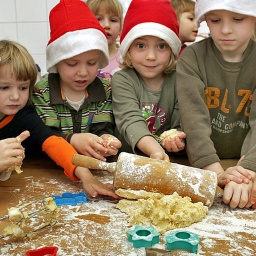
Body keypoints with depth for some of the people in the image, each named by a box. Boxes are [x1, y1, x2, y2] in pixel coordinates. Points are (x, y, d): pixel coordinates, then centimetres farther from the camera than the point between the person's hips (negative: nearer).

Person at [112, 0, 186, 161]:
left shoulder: (177, 81, 1)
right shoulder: (121, 80, -6)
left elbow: (180, 124, -1)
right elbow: (131, 121, -20)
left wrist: (178, 140, -25)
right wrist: (155, 150, -38)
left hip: (170, 159, 3)